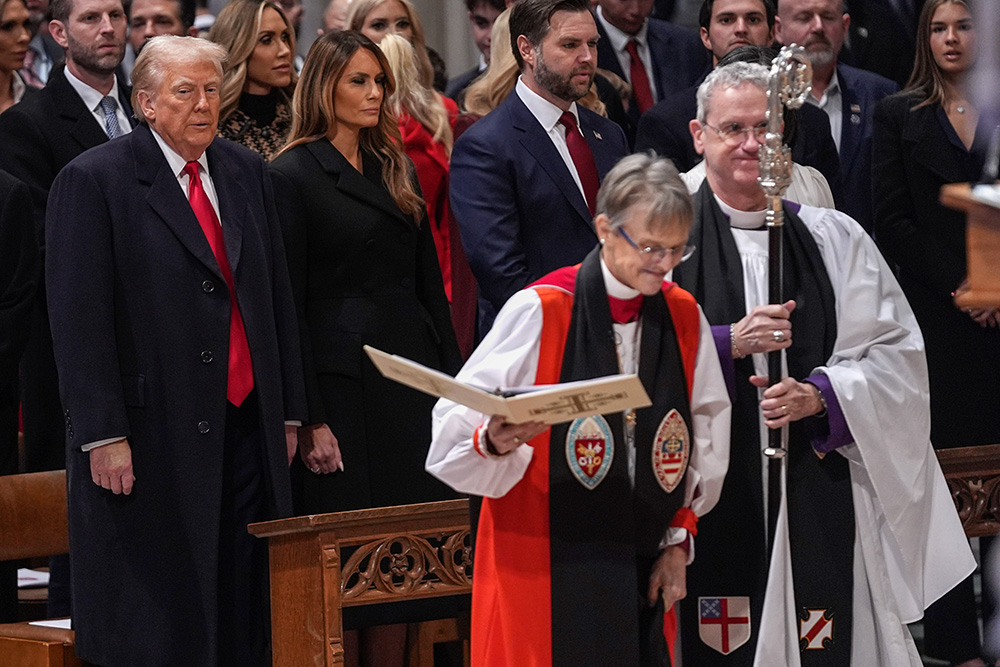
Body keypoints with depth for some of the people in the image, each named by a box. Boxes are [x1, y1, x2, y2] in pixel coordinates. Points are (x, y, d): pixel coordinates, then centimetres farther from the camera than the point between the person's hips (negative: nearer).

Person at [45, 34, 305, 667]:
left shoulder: (248, 173, 13)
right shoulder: (92, 181, -6)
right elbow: (78, 322, -10)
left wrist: (289, 413, 12)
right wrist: (103, 437, -16)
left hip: (246, 428, 6)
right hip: (153, 441, -6)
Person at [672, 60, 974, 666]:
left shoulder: (836, 239, 10)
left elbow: (897, 352, 6)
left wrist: (821, 395, -10)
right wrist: (728, 344, -16)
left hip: (820, 496, 2)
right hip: (709, 499, -2)